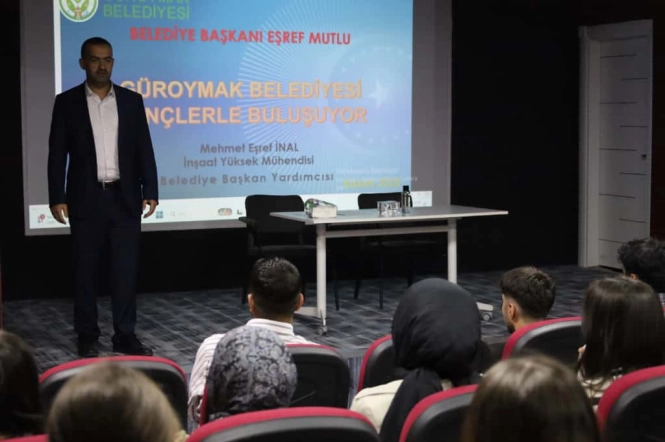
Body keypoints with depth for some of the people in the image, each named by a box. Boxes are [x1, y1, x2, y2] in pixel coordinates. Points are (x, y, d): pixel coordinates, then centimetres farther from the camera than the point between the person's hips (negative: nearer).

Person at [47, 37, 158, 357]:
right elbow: (57, 154, -1)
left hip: (125, 198, 2)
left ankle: (125, 336, 10)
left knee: (126, 269, 3)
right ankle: (87, 337, 14)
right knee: (86, 270, 4)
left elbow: (144, 149, 6)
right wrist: (57, 198, -8)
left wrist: (150, 192, -2)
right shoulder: (67, 102, 1)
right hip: (86, 199, -1)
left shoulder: (131, 100, 6)